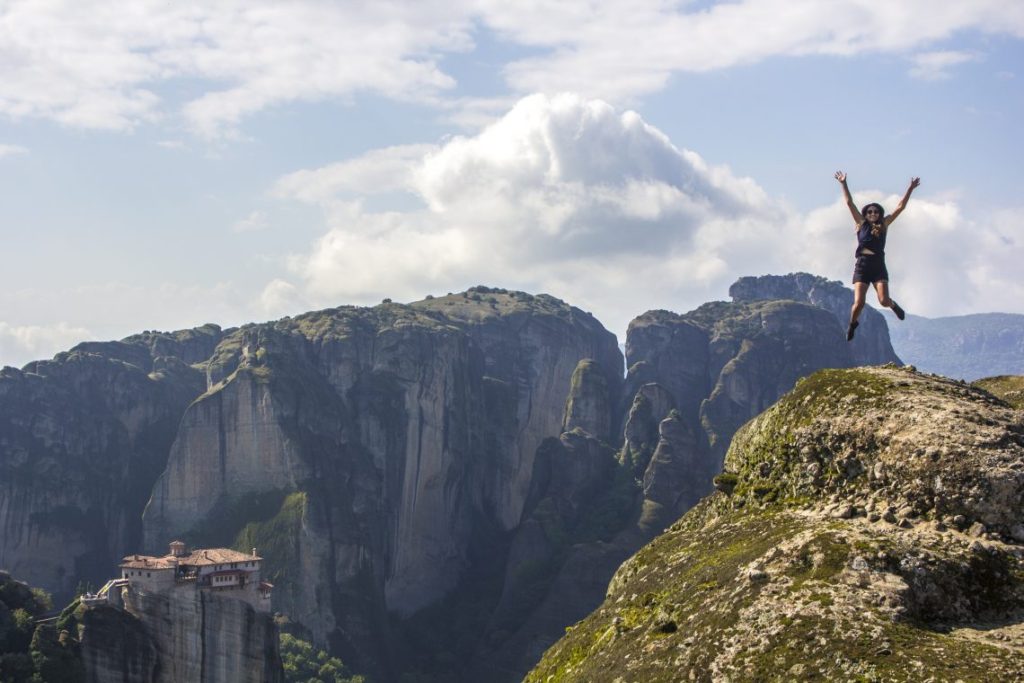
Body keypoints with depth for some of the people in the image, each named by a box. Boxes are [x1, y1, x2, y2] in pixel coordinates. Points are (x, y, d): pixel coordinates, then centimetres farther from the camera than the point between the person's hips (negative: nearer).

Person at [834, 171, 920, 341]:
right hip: (862, 266, -1)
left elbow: (900, 207, 11)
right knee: (859, 303, -12)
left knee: (884, 301, -16)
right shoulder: (861, 223, 9)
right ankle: (852, 324, 19)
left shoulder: (884, 224, 12)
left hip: (879, 266, 1)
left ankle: (893, 305, 23)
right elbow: (849, 203, 5)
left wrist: (910, 189, 6)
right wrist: (843, 184, 0)